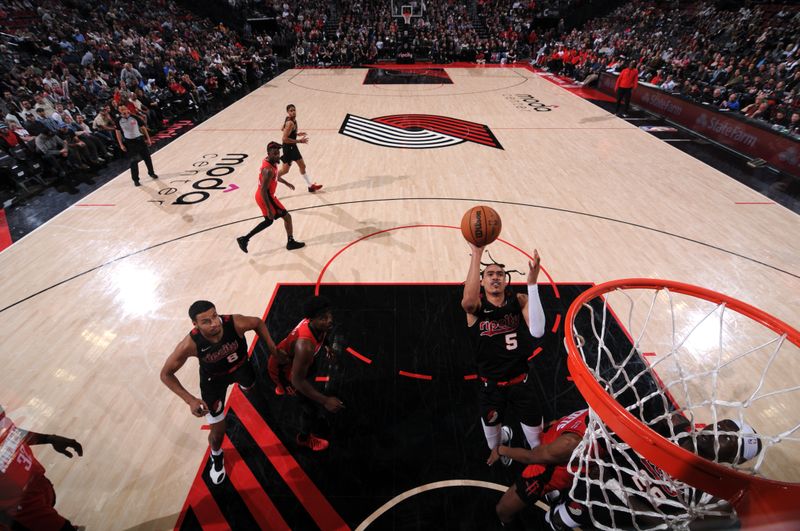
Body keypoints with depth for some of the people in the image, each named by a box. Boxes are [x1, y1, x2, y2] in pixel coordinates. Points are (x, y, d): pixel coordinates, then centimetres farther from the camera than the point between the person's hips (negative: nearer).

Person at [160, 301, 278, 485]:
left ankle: (242, 384, 74)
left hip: (239, 364, 2)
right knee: (218, 431, 5)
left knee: (248, 388, 35)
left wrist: (272, 349, -17)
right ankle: (216, 457, 40)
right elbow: (166, 374, -22)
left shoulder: (236, 323, -39)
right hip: (213, 377, -1)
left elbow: (258, 323, -15)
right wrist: (190, 400, -32)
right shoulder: (189, 345, -38)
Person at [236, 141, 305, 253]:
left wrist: (286, 183, 35)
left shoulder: (271, 161, 1)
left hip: (261, 196, 10)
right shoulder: (268, 170, -29)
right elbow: (263, 191, -30)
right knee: (287, 216, 5)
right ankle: (291, 242, 19)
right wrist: (269, 210, -29)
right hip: (266, 197, -10)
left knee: (269, 221, 24)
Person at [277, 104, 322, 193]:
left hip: (293, 146, 10)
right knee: (285, 170, 0)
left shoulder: (293, 120, 3)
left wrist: (297, 134, 14)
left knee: (302, 165, 17)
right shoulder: (290, 123, -25)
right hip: (288, 147, -10)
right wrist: (299, 141, -25)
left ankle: (311, 186, 30)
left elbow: (284, 130, 18)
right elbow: (285, 139, -29)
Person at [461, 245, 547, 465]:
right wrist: (477, 253, -45)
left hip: (520, 382, 0)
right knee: (494, 445, 22)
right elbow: (468, 301, -42)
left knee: (538, 441, 15)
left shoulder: (519, 301, -9)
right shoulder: (476, 306, -15)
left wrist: (532, 283, -36)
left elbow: (538, 331, -28)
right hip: (491, 386, 0)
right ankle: (504, 435, 61)